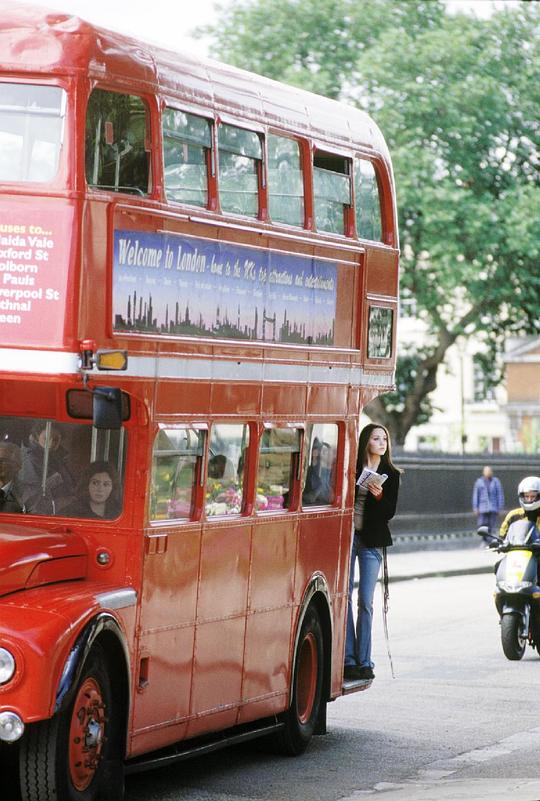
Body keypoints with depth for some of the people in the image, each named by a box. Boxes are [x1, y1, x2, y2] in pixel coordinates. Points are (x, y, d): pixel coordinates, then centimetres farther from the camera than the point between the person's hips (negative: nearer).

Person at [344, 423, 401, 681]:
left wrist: (379, 496, -17)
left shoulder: (391, 474, 6)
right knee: (345, 598, -2)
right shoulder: (352, 468, 4)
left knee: (365, 602, -1)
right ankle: (348, 660, 0)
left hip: (372, 541, 0)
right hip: (347, 536, 0)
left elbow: (389, 512, 2)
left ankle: (364, 662, 3)